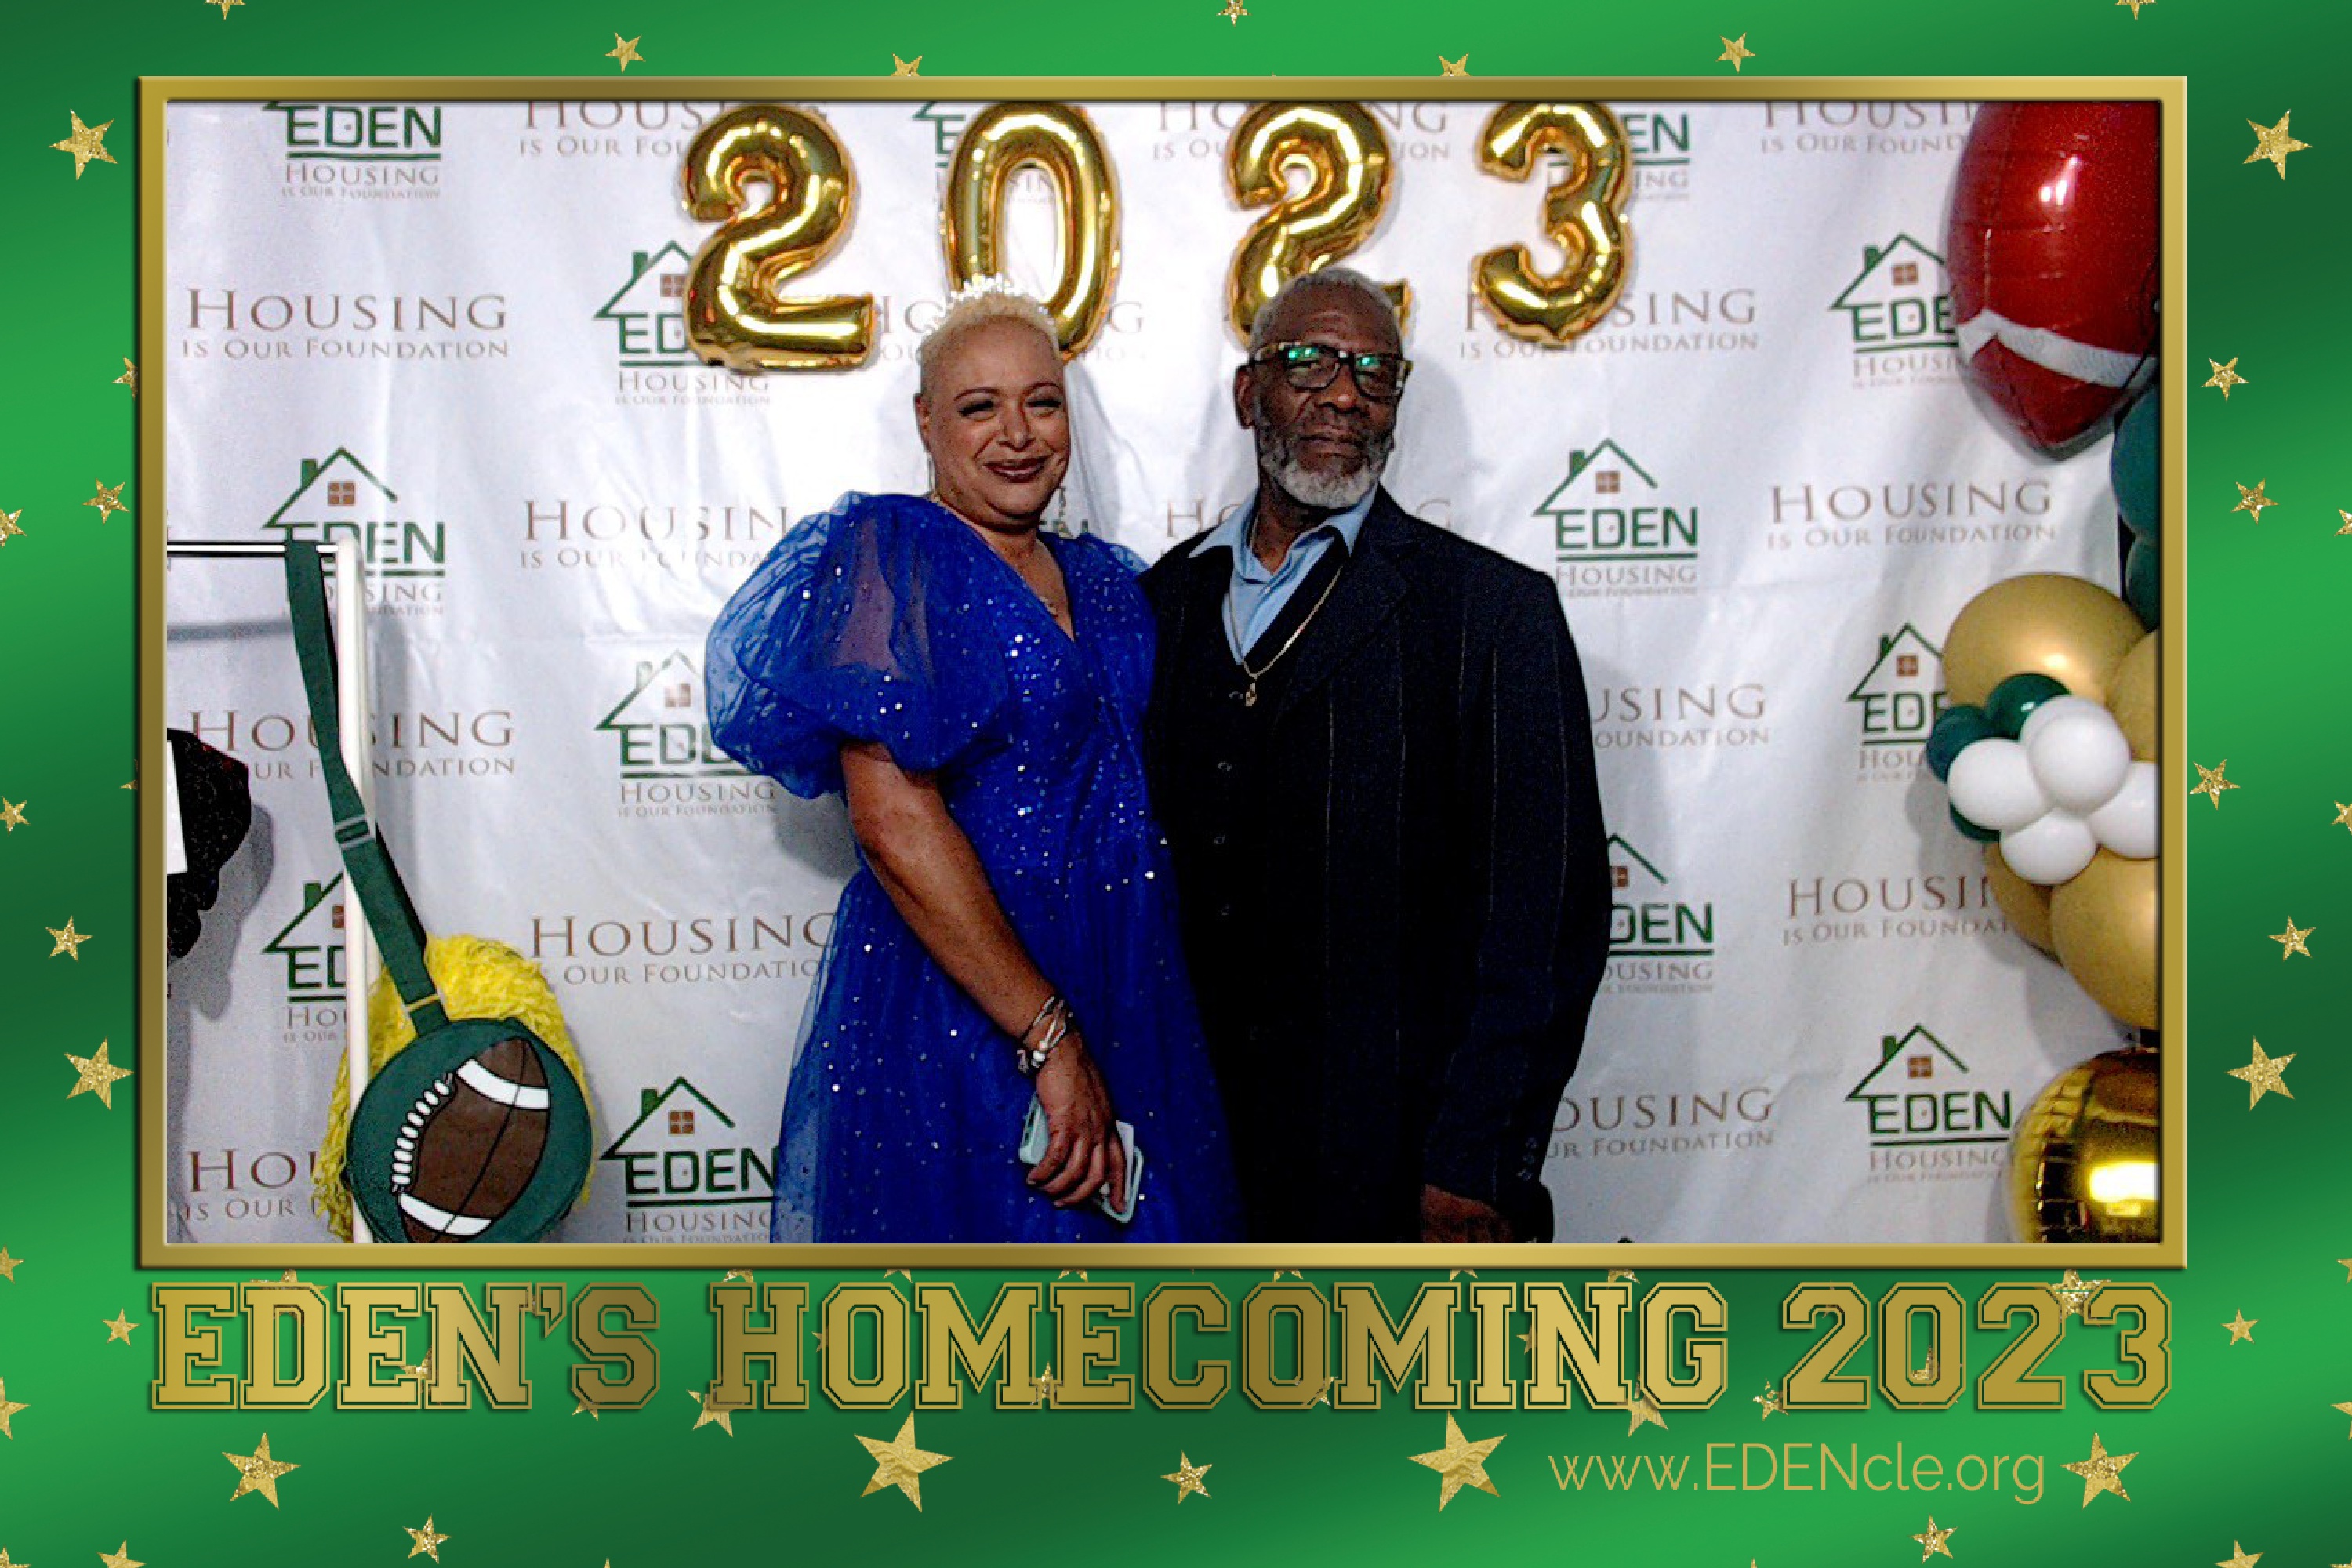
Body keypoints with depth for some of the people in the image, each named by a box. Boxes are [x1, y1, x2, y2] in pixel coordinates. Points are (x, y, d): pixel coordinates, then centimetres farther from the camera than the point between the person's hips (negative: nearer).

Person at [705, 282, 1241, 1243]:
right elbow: (895, 823, -19)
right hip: (947, 1015, -7)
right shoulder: (891, 553, -9)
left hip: (1120, 1010, 7)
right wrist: (1050, 1039, -21)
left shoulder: (1105, 582, 12)